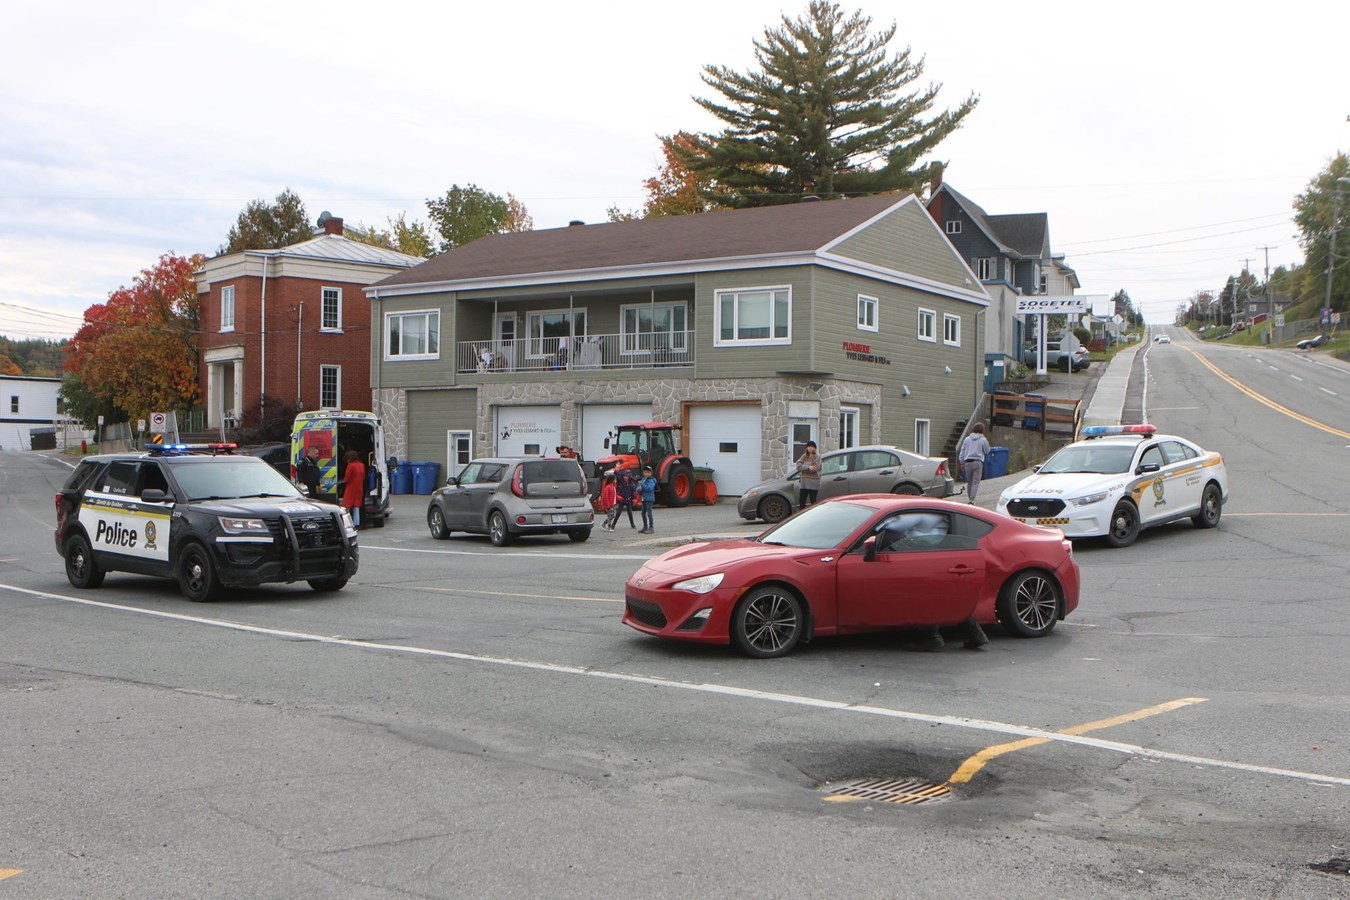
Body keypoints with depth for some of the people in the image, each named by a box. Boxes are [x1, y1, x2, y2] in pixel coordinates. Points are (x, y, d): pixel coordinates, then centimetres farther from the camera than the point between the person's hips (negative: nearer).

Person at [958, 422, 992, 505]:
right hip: (978, 462, -4)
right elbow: (987, 451, 9)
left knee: (969, 482, 16)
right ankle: (972, 500, -12)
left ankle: (970, 498, 23)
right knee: (975, 483, -4)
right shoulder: (983, 440, -2)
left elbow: (961, 452, 8)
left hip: (967, 462, 4)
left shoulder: (967, 439, 8)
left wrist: (962, 463, 15)